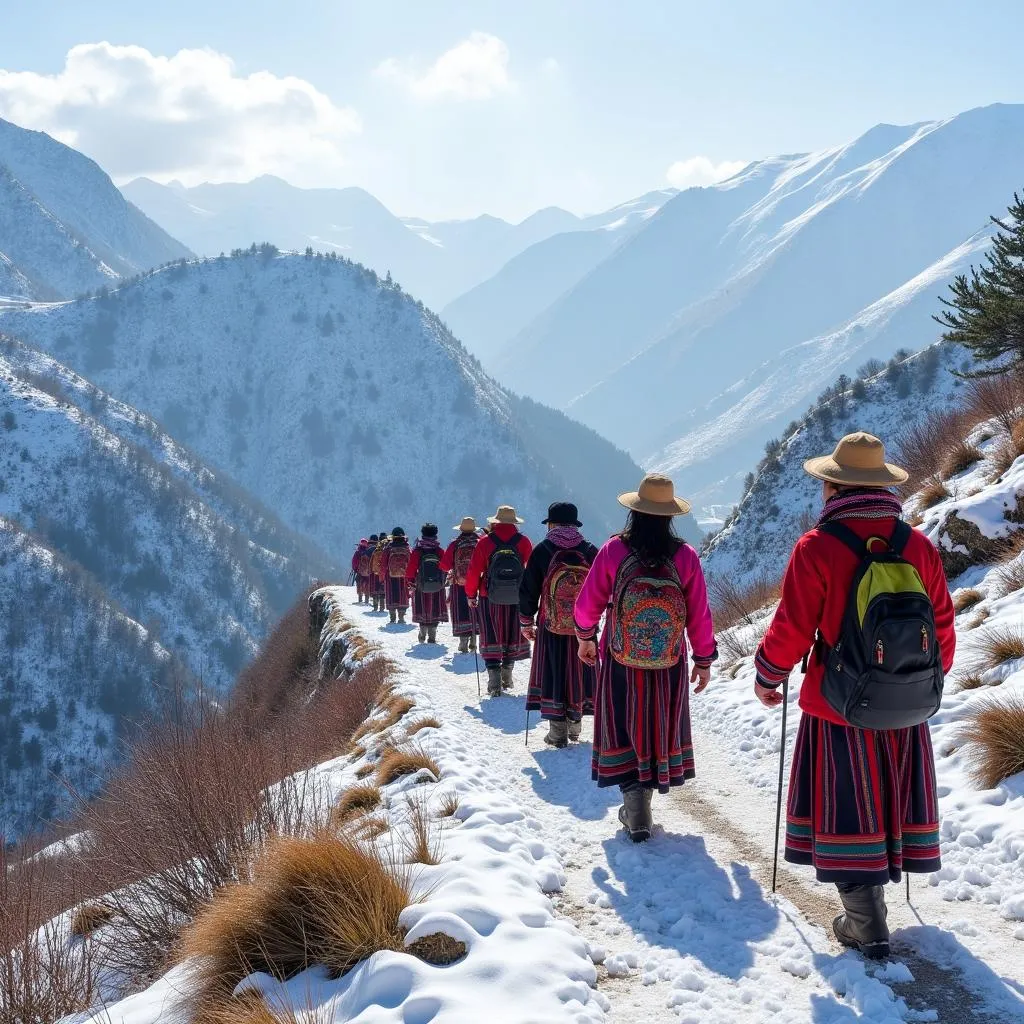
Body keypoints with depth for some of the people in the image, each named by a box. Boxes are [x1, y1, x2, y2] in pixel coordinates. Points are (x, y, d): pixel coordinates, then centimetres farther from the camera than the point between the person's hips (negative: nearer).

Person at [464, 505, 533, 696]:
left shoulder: (485, 542, -7)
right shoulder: (524, 542, -3)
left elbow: (474, 571, -4)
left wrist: (470, 594, 7)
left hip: (489, 598, -1)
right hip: (517, 599, 1)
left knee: (491, 637, 4)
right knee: (513, 635, 16)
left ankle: (494, 681, -7)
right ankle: (506, 677, 24)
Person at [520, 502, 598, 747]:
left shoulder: (542, 551, -5)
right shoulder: (590, 551, 0)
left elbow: (528, 589, -1)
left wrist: (526, 622, 9)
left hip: (551, 627, -2)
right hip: (584, 627, 2)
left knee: (552, 672, 5)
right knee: (579, 671, 14)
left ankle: (557, 731, 4)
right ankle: (575, 724, 24)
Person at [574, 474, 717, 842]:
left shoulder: (614, 550, -11)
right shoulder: (686, 557, -9)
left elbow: (588, 602, -2)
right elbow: (699, 615, -4)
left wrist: (585, 636, 17)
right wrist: (704, 660, 9)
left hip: (621, 661, -1)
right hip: (669, 665, 1)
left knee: (624, 728, 7)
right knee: (660, 726, 16)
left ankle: (635, 802, -2)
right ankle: (647, 789, 24)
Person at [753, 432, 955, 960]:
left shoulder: (817, 547, -14)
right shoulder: (919, 545, -2)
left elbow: (791, 629, -11)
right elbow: (942, 626, 5)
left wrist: (766, 680, 6)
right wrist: (929, 679, 21)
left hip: (838, 708, -4)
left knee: (846, 811, 8)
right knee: (891, 795, 19)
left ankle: (866, 926, 12)